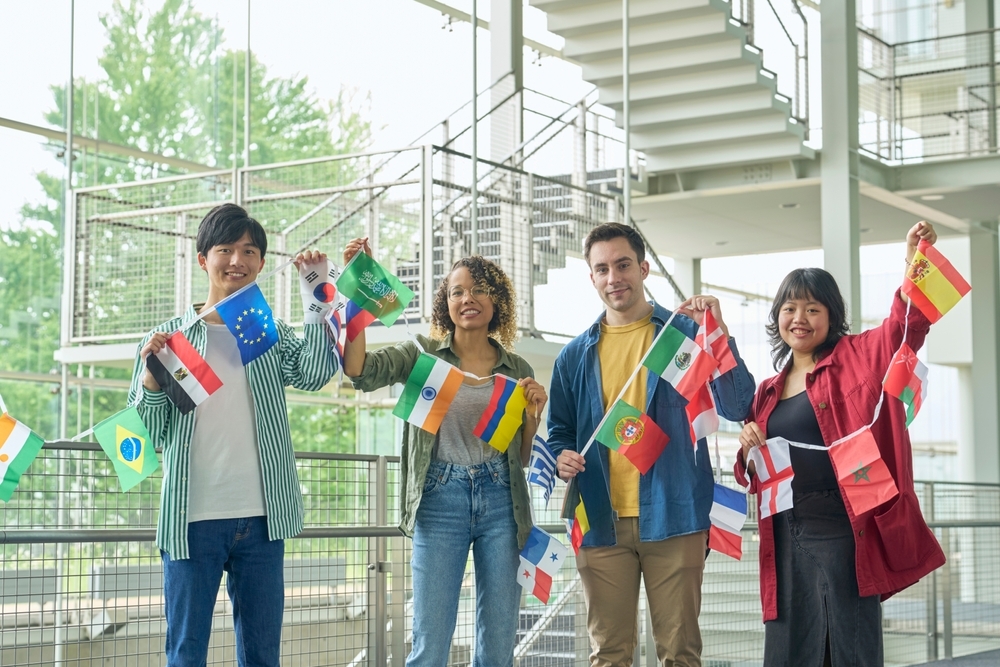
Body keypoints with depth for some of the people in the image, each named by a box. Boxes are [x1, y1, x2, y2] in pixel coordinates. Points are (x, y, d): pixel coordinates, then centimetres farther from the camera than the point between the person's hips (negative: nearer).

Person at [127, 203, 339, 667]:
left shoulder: (273, 334, 10)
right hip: (192, 519, -2)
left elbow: (315, 373, -11)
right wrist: (151, 377, -14)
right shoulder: (168, 337, 5)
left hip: (261, 519, 2)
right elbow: (147, 433, 3)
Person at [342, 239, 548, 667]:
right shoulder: (423, 355, 5)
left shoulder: (517, 371, 10)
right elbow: (360, 371, -14)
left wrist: (533, 413, -4)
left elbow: (523, 457, 14)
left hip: (500, 502, 2)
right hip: (440, 500, -2)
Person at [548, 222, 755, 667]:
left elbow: (737, 408, -5)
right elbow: (559, 433, 18)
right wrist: (562, 459, -5)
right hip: (601, 522, 2)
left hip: (673, 517, -2)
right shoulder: (576, 355, 12)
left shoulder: (686, 332, 4)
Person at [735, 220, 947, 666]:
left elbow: (904, 328, -16)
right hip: (786, 535, 5)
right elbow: (752, 478, 20)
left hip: (845, 529, -5)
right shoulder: (768, 392, 16)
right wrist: (749, 451, -3)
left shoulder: (856, 359, 3)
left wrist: (914, 265, -32)